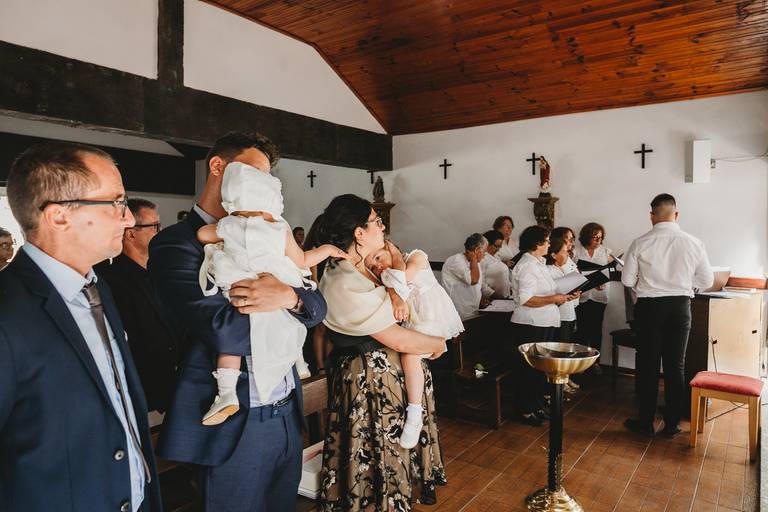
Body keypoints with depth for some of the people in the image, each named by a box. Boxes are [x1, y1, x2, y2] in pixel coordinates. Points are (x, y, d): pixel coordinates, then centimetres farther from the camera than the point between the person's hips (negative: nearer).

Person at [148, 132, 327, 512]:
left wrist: (290, 296, -21)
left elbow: (316, 305, 2)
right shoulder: (176, 243, -13)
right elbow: (225, 330, -26)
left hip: (288, 414, 7)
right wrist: (290, 301, -12)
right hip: (235, 425, -6)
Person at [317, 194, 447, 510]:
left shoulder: (360, 266, 0)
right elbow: (398, 340, -22)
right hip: (371, 378, -9)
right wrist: (438, 344, -6)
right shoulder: (345, 286, -27)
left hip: (384, 369, 9)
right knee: (381, 450, 9)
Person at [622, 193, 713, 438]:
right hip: (680, 307, 2)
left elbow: (627, 280, -6)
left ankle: (645, 421, 19)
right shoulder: (693, 243, -5)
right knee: (675, 366, 11)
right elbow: (707, 281, 2)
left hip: (649, 307, -2)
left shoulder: (641, 243, -10)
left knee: (647, 365, 9)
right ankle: (672, 424, 21)